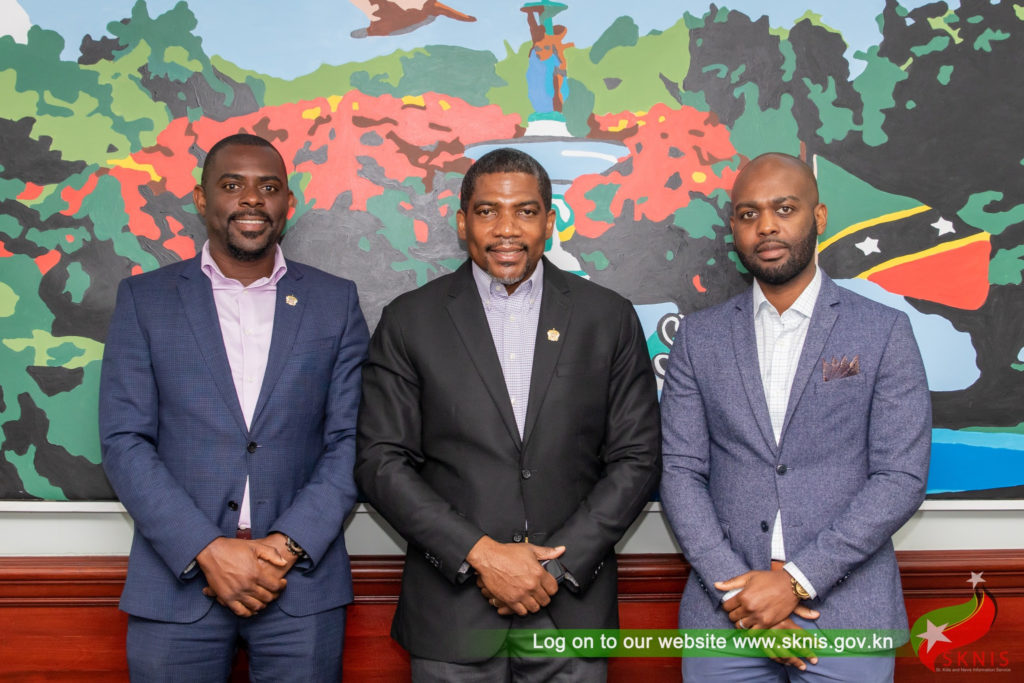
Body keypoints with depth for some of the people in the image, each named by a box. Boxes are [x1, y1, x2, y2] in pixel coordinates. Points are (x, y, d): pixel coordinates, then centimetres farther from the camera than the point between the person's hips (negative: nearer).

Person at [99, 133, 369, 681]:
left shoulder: (335, 301, 6)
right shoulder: (144, 298, 4)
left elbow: (350, 440, 1)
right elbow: (125, 441, -2)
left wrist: (287, 545, -11)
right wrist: (208, 550, -12)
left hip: (302, 584, 1)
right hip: (176, 578, 0)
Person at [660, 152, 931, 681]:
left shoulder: (884, 331, 0)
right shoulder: (698, 336, 6)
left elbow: (902, 476, -6)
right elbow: (681, 472, 2)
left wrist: (797, 579, -13)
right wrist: (733, 588, -10)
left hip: (847, 613, -1)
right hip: (726, 614, 2)